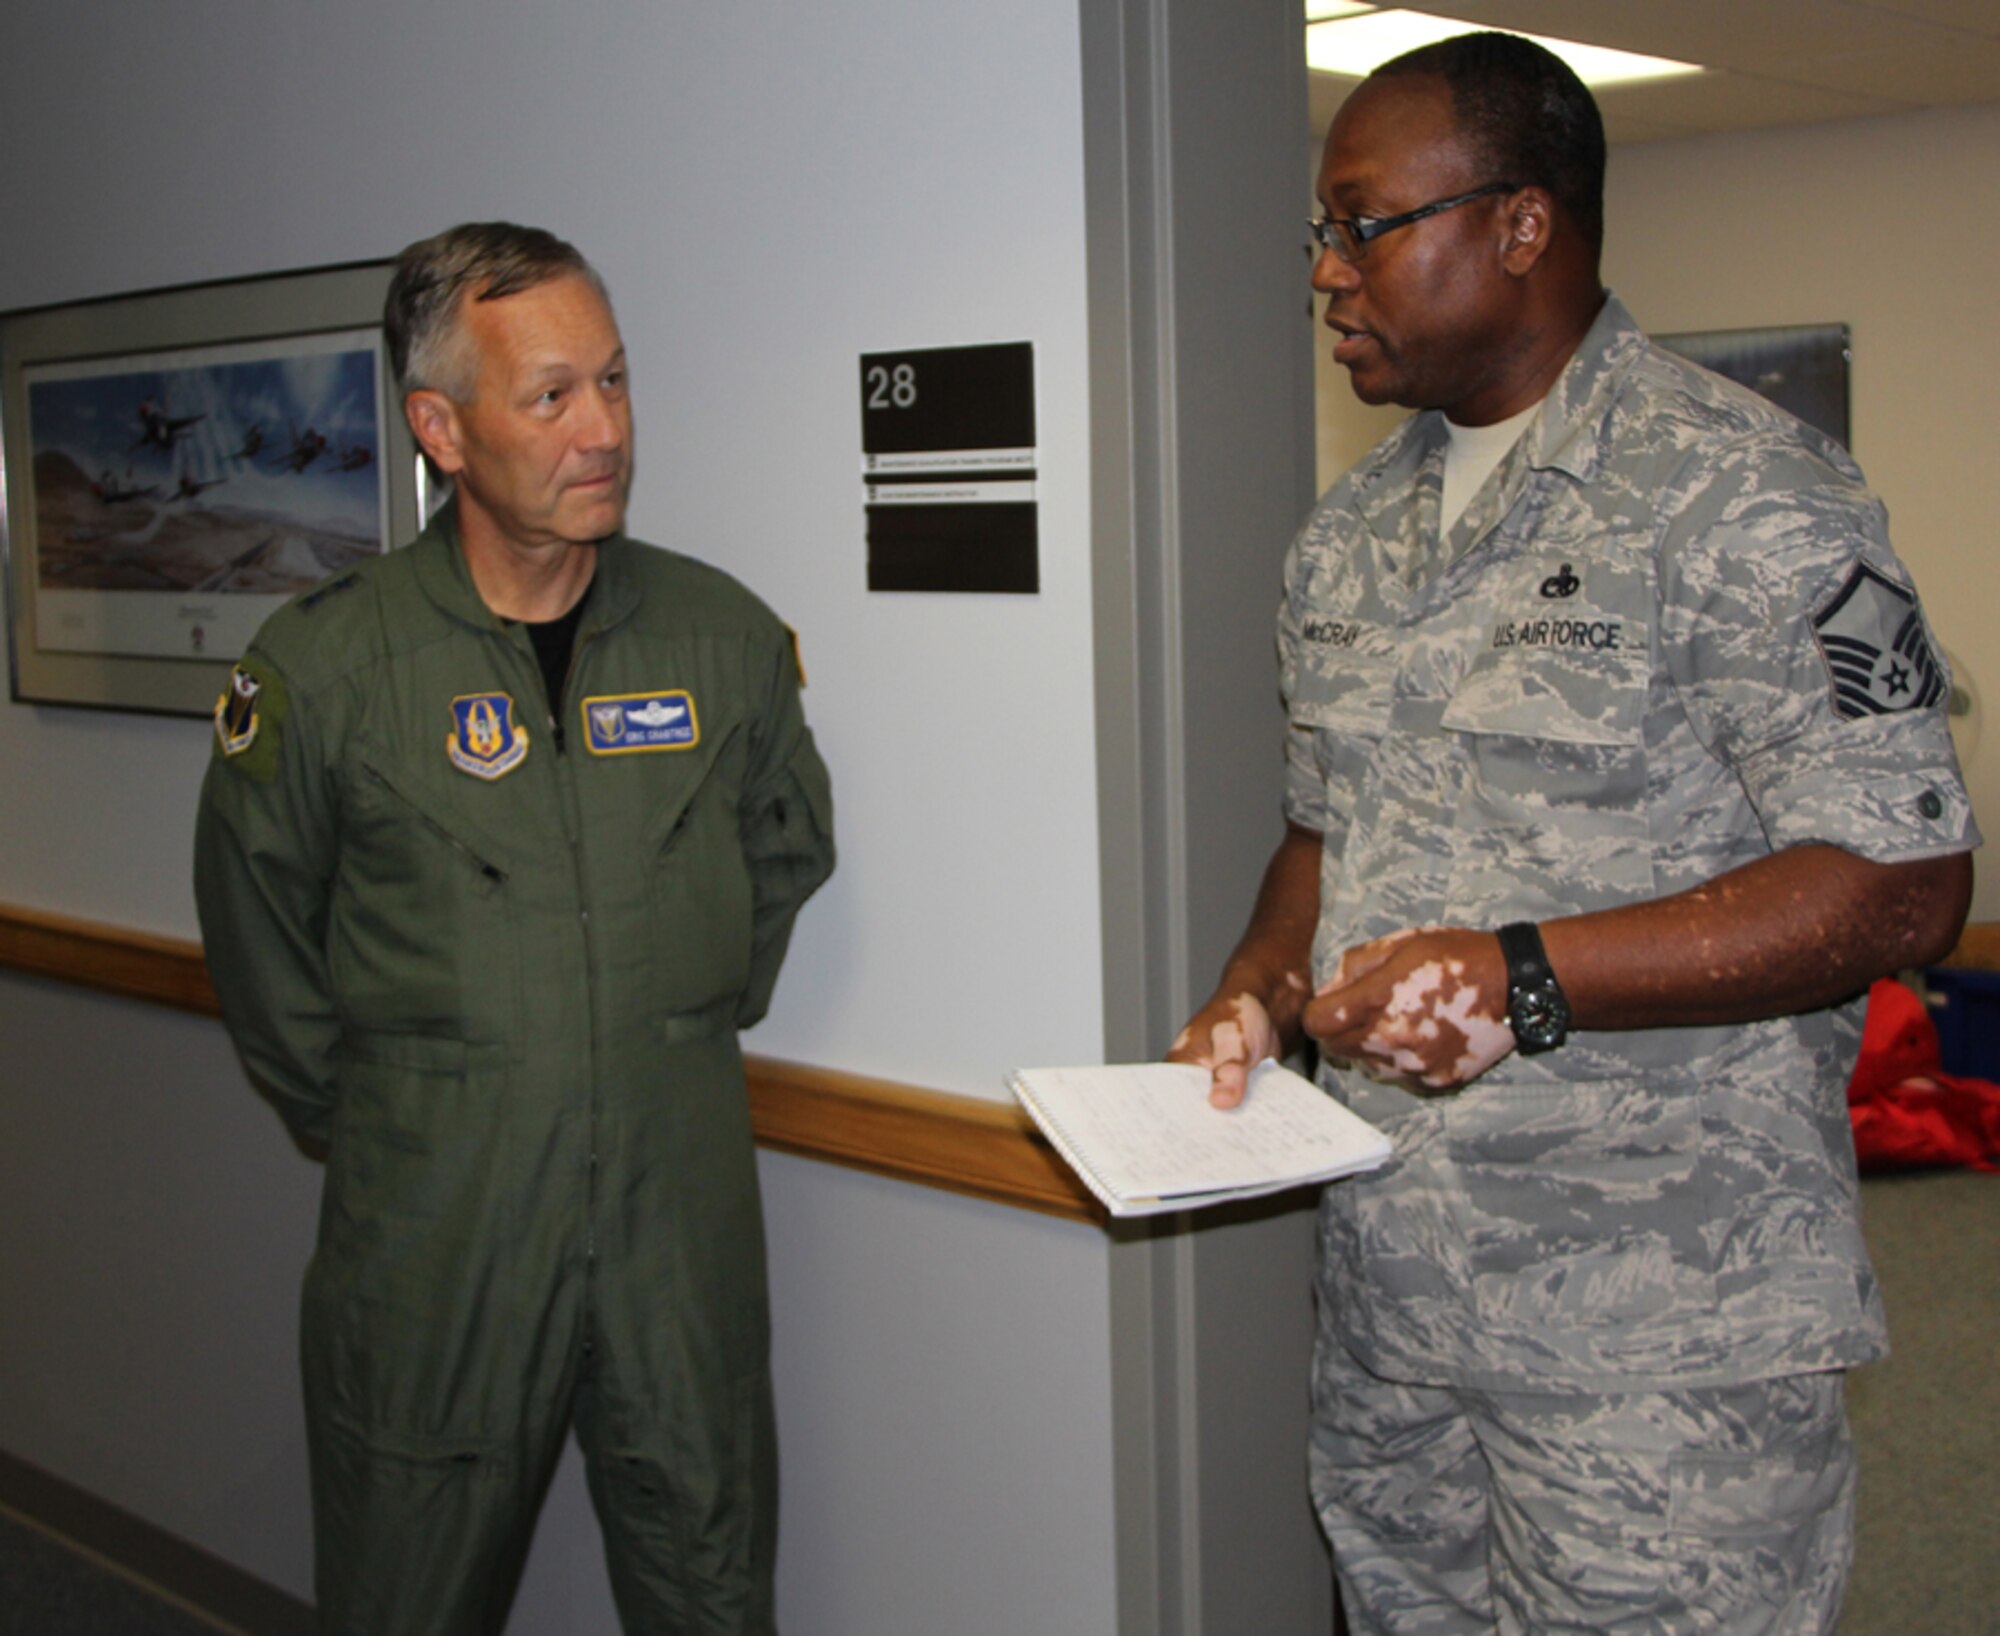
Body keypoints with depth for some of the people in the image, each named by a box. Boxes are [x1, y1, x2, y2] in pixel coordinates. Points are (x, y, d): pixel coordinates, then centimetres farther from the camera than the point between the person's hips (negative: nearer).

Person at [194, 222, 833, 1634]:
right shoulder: (322, 667, -8)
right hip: (432, 1236, -2)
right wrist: (369, 1121, 9)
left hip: (682, 1215, 2)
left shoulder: (728, 637, 0)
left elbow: (787, 854, 18)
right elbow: (261, 933, 7)